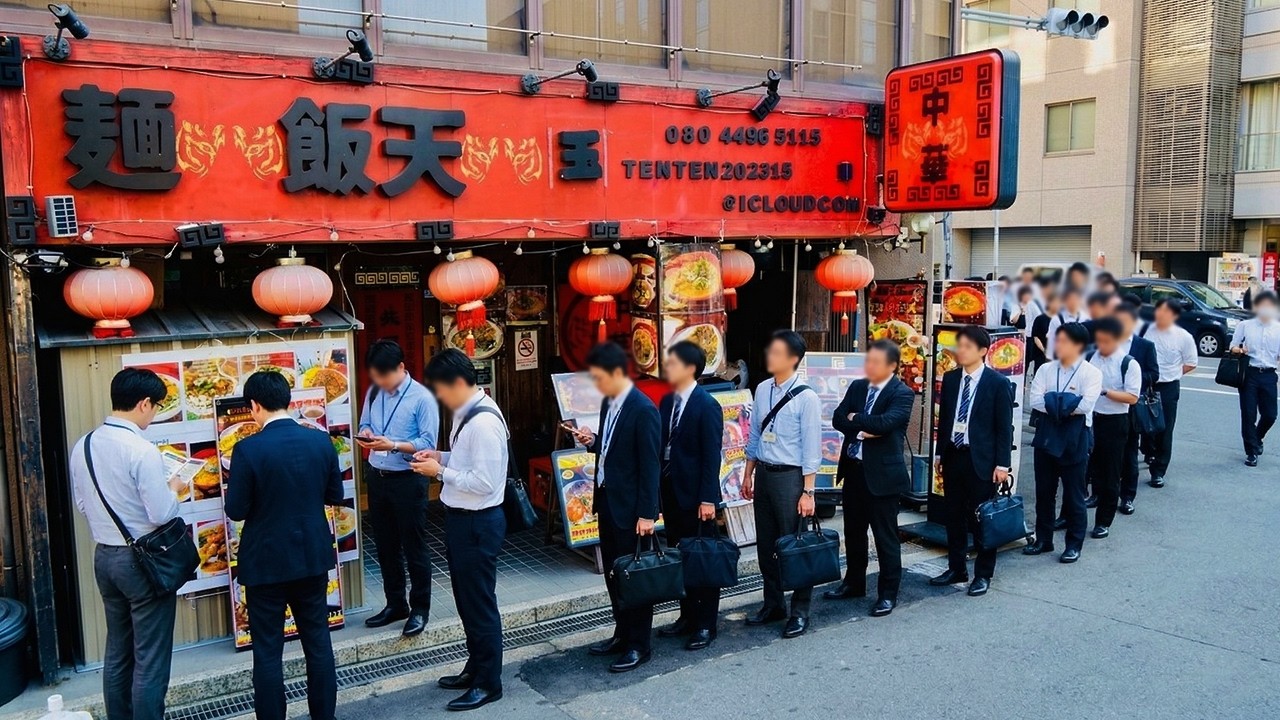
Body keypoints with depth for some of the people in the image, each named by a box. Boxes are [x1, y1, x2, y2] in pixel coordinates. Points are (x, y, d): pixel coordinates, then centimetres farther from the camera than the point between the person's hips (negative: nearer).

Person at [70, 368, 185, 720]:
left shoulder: (82, 446, 1)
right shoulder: (142, 450, -22)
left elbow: (82, 504, 12)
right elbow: (162, 514, -21)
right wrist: (173, 488, -3)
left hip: (103, 556, 8)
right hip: (143, 559, -8)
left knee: (117, 650, 20)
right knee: (150, 659, 4)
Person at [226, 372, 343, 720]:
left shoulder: (248, 449, -16)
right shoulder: (321, 440, -5)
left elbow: (236, 510, -11)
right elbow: (335, 496, 5)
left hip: (266, 561, -4)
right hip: (313, 556, 4)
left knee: (268, 650, 8)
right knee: (318, 640, 14)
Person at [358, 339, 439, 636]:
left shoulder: (422, 398, -14)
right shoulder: (373, 392, 5)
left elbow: (428, 443, -15)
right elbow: (364, 424, 15)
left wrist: (393, 445, -27)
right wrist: (366, 435, -9)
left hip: (408, 480, -6)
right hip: (376, 477, 6)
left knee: (414, 547, 4)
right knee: (385, 546, 16)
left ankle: (420, 608, 17)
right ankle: (395, 604, 30)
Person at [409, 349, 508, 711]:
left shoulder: (484, 422, -24)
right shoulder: (466, 413, 6)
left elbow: (484, 482, -26)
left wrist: (439, 472, -19)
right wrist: (442, 456, 4)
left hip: (478, 523, -10)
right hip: (461, 518, 10)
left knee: (480, 603, 4)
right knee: (466, 600, 21)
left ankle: (488, 684, 20)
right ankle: (475, 668, 38)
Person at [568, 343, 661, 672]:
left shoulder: (643, 410, -18)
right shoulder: (608, 403, 8)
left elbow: (650, 464, -18)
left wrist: (647, 513, -18)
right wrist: (592, 441, -3)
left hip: (630, 506, -8)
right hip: (607, 500, 8)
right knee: (613, 572, 16)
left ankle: (639, 645, 17)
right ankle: (622, 633, 31)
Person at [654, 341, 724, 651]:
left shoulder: (707, 406, -12)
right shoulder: (667, 401, 8)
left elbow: (712, 455, -14)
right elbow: (662, 445, 10)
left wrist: (708, 499, -17)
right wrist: (659, 490, 8)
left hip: (696, 495, -7)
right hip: (671, 490, 7)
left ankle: (706, 625, 15)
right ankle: (687, 616, 27)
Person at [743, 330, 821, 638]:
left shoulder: (806, 397, -14)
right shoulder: (762, 389, 4)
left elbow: (811, 448, -13)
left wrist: (807, 492, -15)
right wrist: (748, 474, 14)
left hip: (789, 477, -6)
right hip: (763, 474, 6)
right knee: (766, 543, 14)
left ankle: (800, 612, 19)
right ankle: (773, 604, 30)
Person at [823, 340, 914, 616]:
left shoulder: (902, 394, -11)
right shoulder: (857, 386, 9)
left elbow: (884, 422, -26)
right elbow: (838, 419, 1)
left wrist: (855, 419, -11)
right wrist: (861, 430, -15)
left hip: (882, 472, -6)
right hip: (853, 469, 7)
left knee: (885, 536, 3)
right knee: (853, 531, 17)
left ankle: (888, 593, 15)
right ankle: (854, 583, 33)